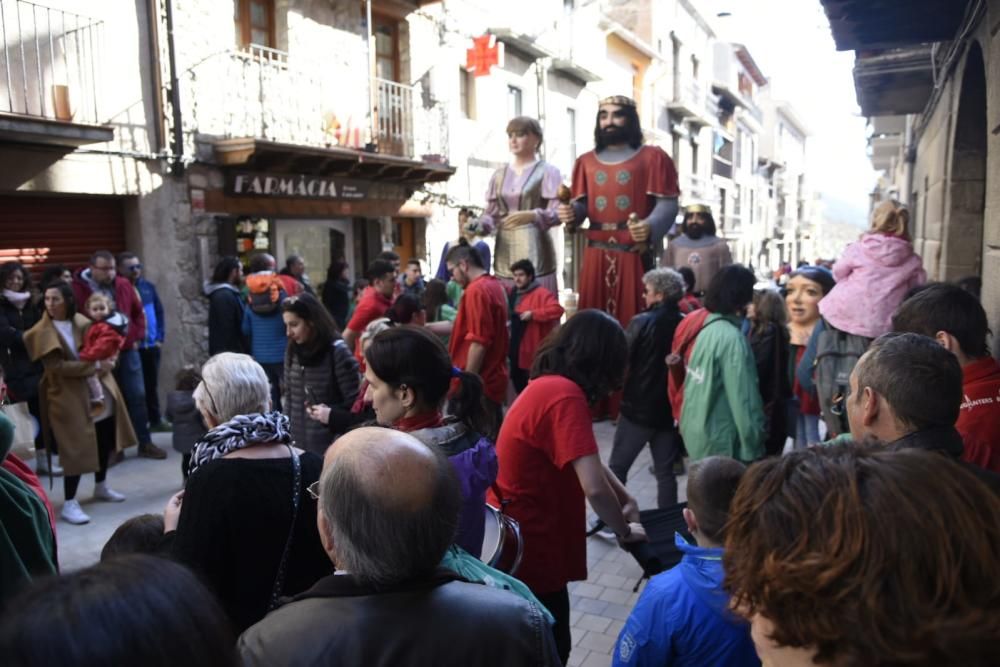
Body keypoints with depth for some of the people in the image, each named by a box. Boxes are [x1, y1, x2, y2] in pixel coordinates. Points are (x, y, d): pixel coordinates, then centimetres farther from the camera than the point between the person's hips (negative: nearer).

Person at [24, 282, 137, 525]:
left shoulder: (82, 322, 5)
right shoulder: (42, 332, -11)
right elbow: (57, 367, -18)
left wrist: (103, 362, -9)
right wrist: (93, 366, -19)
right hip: (69, 397, -6)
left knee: (105, 441, 14)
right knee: (76, 449, -6)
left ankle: (101, 487, 32)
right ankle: (69, 504, 3)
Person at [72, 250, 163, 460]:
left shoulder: (124, 285, 5)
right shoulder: (79, 289, -9)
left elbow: (138, 312, 14)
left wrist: (136, 337, 6)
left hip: (127, 350, 4)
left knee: (137, 396, 6)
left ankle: (145, 443, 16)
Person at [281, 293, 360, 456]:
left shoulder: (338, 352, -11)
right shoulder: (292, 351, 6)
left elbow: (357, 404, -9)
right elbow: (289, 396, 14)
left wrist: (332, 415, -23)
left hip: (330, 446, -5)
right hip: (297, 445, 5)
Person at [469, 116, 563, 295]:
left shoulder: (547, 171, 2)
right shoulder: (499, 174, 16)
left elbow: (557, 212, -8)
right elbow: (491, 213, 14)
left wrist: (531, 216, -25)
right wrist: (478, 226, -7)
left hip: (534, 252, -4)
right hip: (505, 254, 4)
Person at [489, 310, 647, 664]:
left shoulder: (547, 384, 5)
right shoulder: (565, 395, -25)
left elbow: (586, 458, 15)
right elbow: (594, 487, -30)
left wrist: (627, 500, 7)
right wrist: (624, 531, -12)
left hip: (519, 535, 9)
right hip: (529, 545, -9)